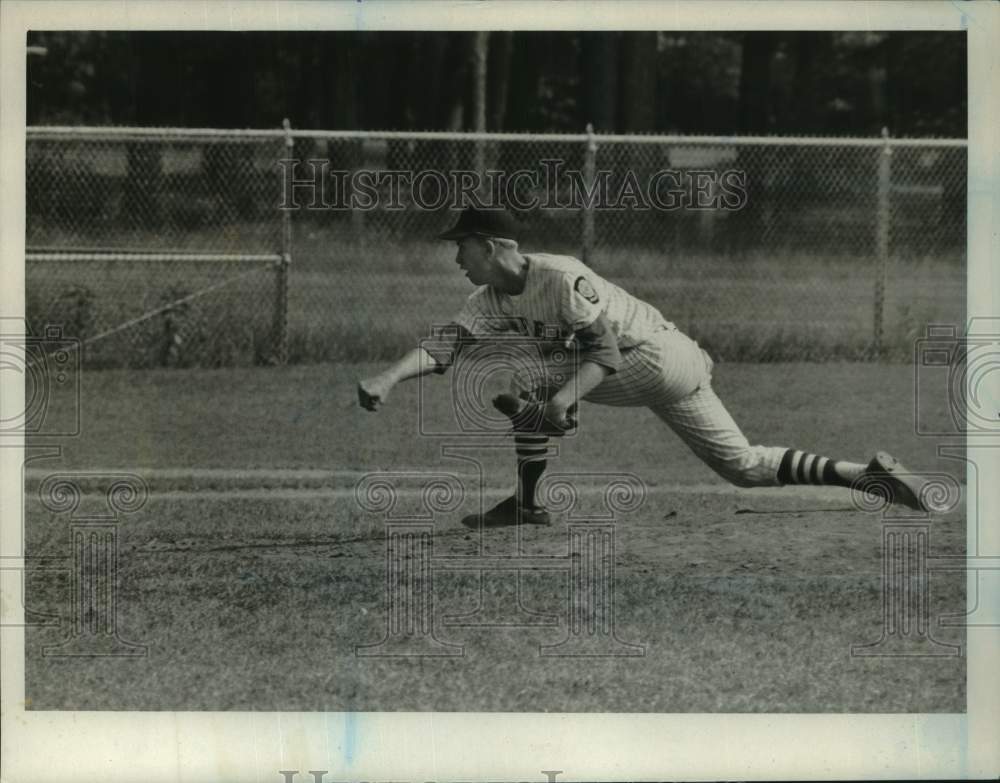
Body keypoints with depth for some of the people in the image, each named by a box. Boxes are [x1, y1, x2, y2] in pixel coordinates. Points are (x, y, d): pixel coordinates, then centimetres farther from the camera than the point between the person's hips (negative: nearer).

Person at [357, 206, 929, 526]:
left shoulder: (560, 278, -20)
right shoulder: (493, 300, 6)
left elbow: (604, 354, -25)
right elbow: (446, 346, -2)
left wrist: (565, 397, -41)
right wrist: (389, 378, -18)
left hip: (658, 356, -9)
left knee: (529, 384, -14)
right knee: (745, 467, 9)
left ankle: (529, 503, -4)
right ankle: (869, 475, 8)